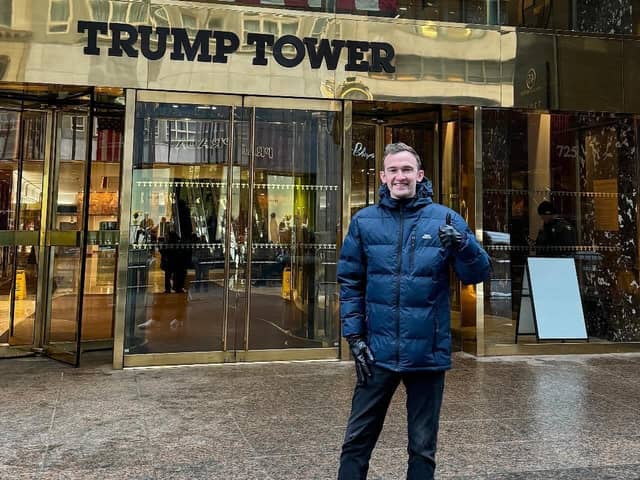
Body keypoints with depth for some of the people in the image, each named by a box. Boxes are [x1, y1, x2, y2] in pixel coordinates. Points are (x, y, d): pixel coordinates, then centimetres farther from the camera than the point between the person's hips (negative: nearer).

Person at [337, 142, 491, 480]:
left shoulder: (445, 219, -2)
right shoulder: (364, 221, 1)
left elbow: (478, 274, -6)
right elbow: (349, 282, 4)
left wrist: (462, 244, -25)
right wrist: (354, 335, -2)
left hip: (428, 353, 0)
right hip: (377, 352, 1)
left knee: (423, 447, 16)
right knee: (357, 440, 12)